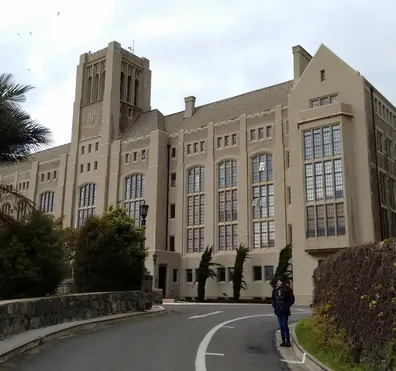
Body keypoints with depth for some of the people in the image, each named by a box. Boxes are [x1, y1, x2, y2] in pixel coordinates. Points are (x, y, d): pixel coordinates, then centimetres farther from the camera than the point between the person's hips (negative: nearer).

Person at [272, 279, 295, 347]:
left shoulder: (287, 290, -11)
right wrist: (274, 306, 0)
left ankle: (288, 342, 5)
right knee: (281, 326, 12)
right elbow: (273, 299, 15)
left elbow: (292, 300, -8)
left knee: (285, 326, -3)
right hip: (278, 311, 6)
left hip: (284, 311, -6)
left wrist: (286, 307, -13)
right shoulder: (275, 290, 5)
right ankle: (283, 340, 20)